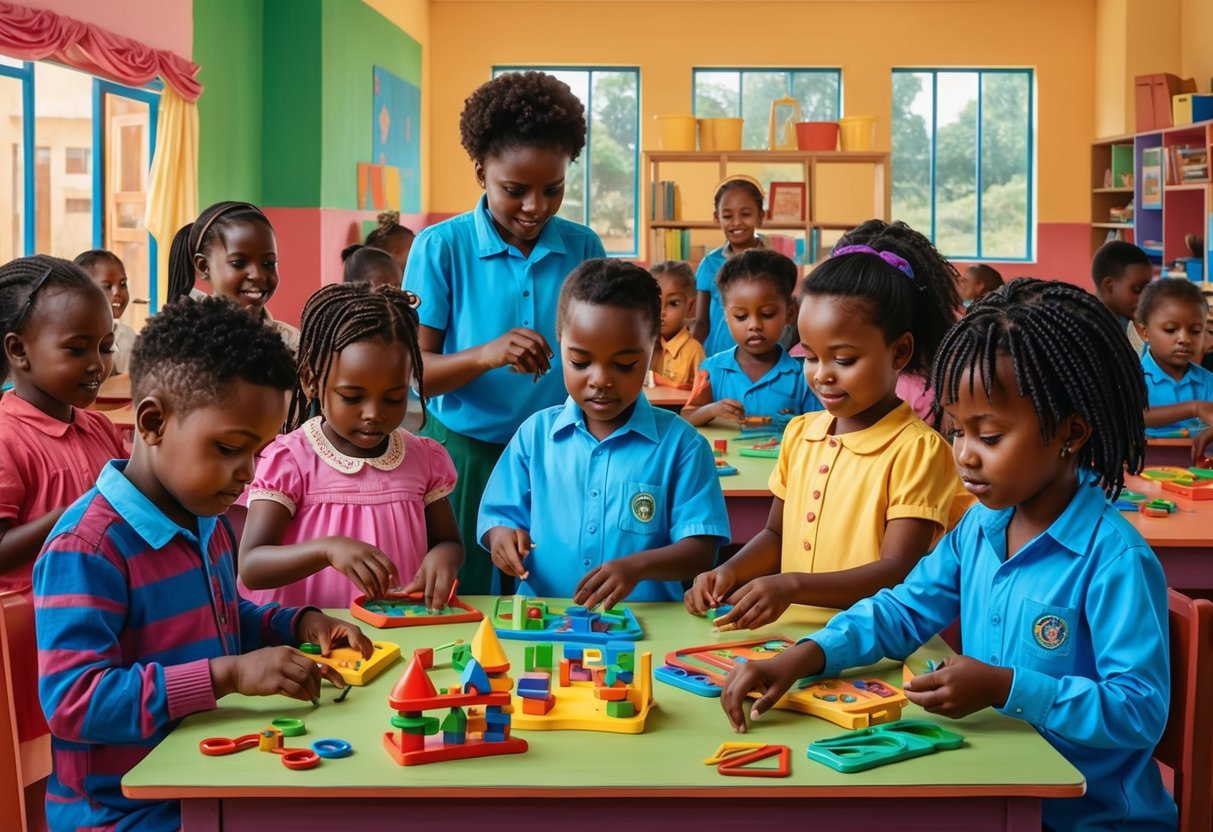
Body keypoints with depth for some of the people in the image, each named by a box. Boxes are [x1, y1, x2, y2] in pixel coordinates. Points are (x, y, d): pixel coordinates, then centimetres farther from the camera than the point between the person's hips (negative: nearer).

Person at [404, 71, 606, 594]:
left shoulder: (582, 247, 2)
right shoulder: (441, 247, -5)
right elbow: (414, 370, -8)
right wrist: (486, 355, -26)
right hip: (466, 455, -2)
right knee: (464, 607, 6)